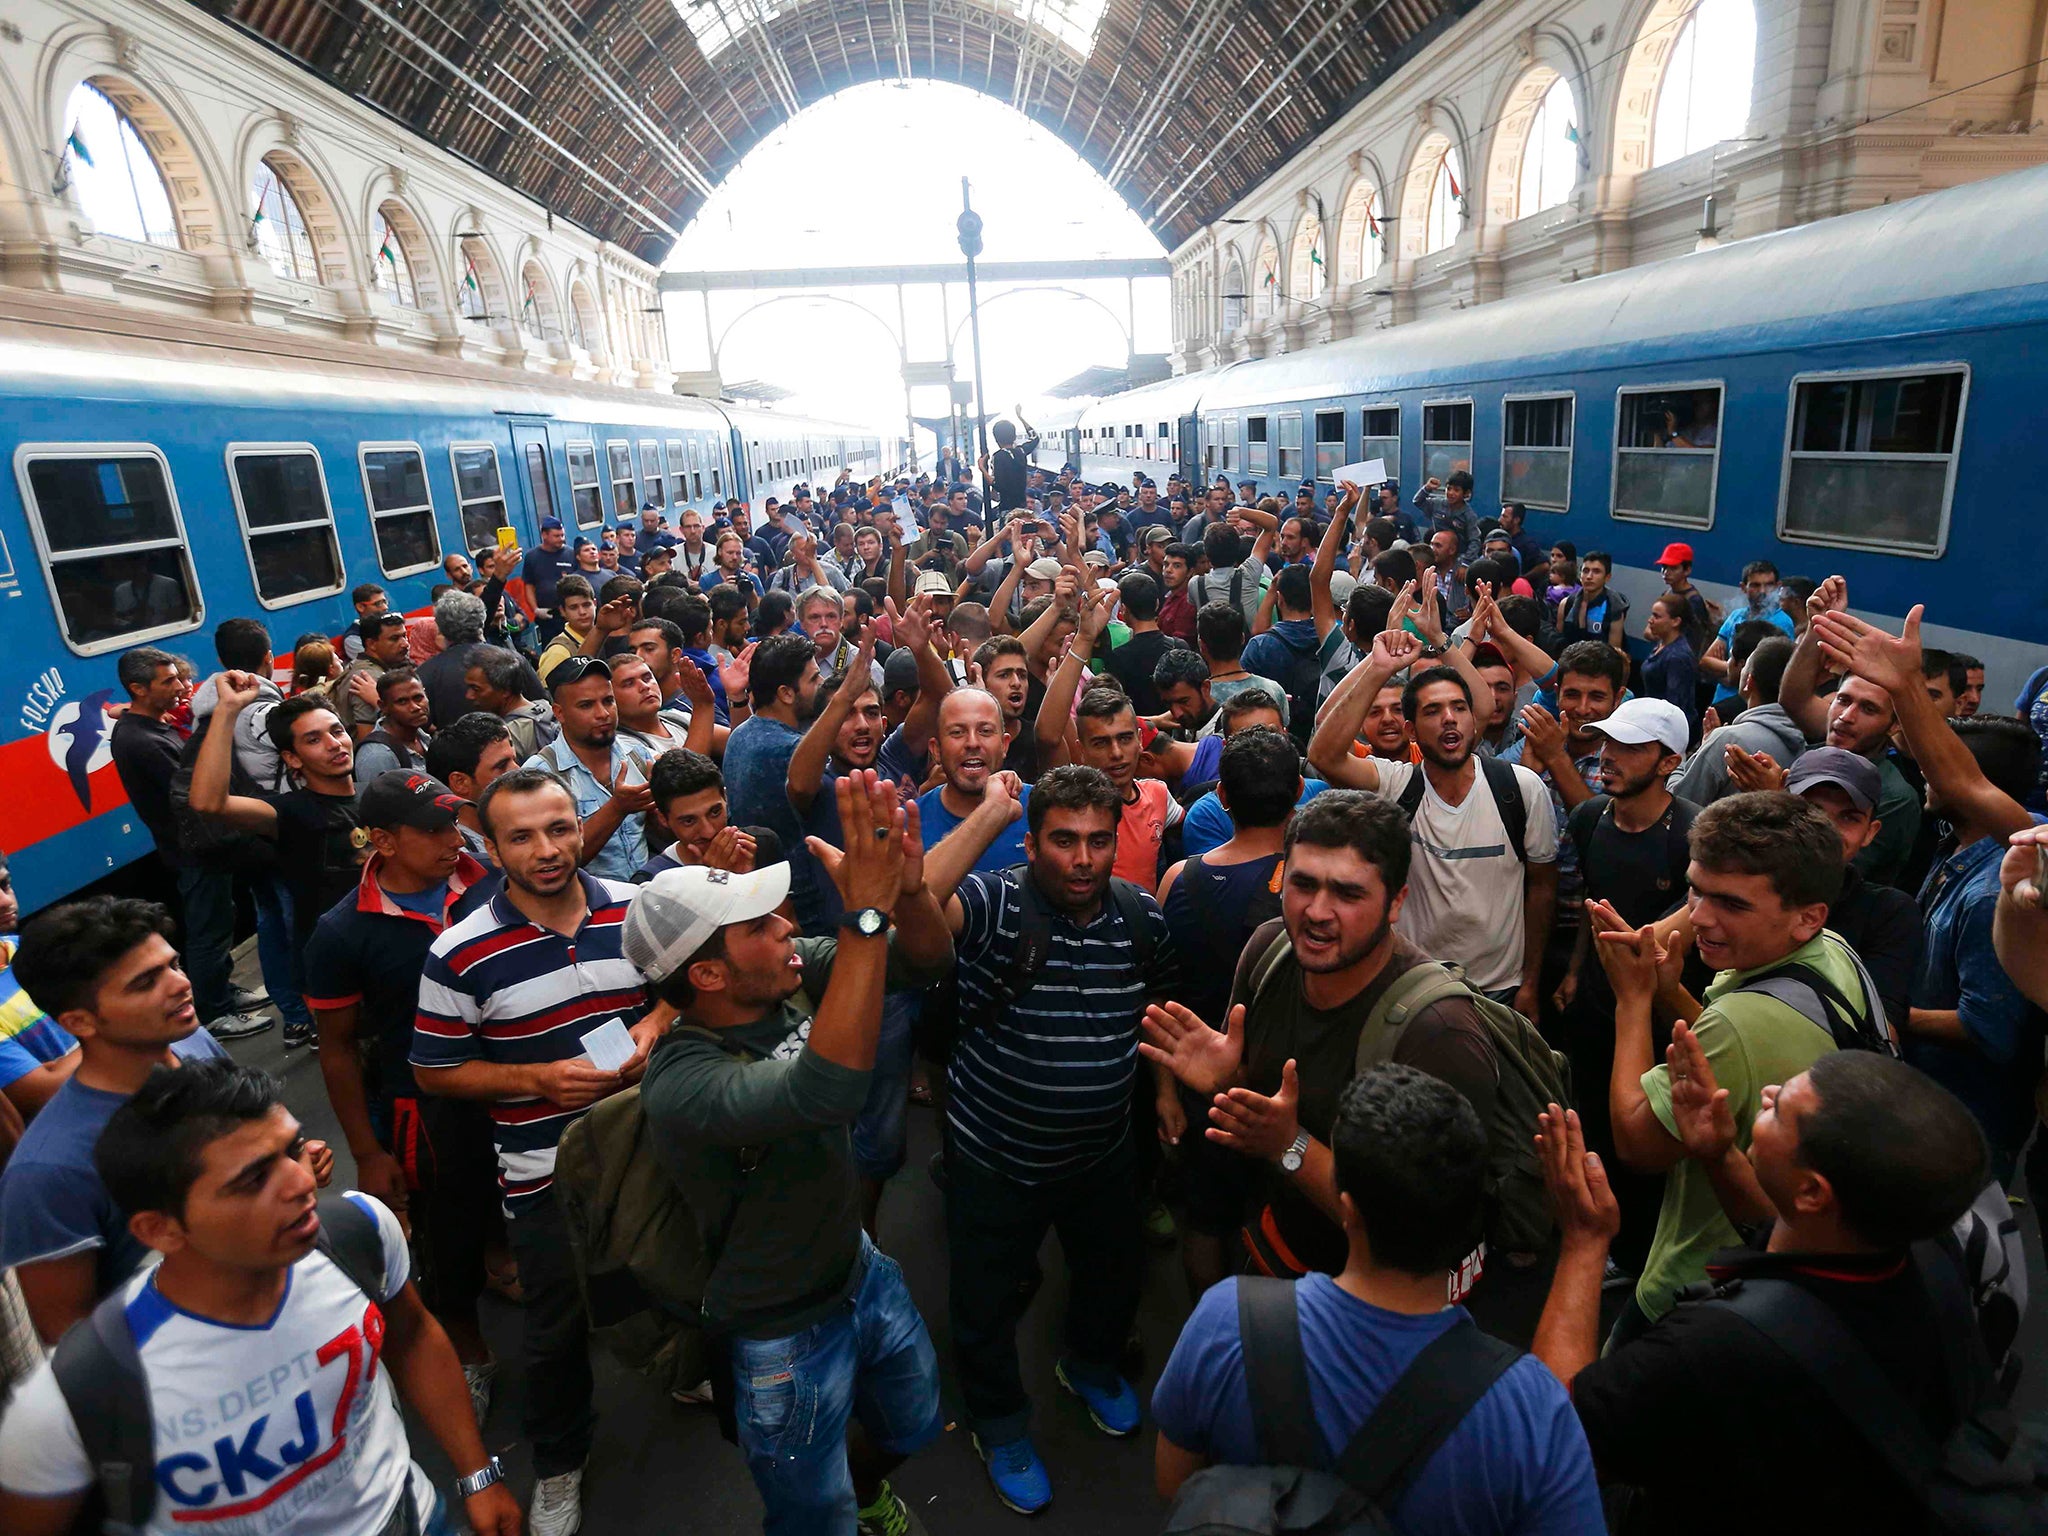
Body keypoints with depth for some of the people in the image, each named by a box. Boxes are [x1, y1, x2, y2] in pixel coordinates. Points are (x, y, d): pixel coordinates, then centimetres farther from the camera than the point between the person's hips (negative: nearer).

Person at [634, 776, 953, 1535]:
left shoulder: (790, 976, -15)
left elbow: (925, 961, -16)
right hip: (787, 1331, -6)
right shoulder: (681, 1082, -34)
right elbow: (825, 1092, -52)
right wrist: (866, 911, -54)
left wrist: (908, 886, -38)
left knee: (913, 1427, 30)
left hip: (863, 1270, 7)